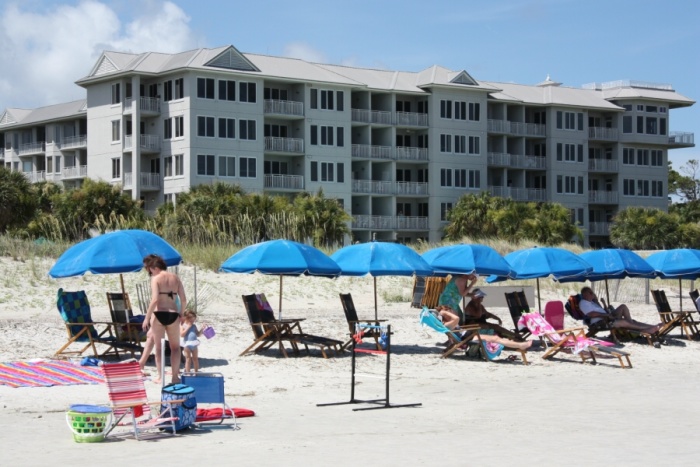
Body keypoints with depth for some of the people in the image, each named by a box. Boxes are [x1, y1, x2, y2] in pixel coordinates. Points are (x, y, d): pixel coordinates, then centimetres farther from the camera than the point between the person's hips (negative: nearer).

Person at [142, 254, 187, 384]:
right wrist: (182, 315, 17)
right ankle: (175, 376, 10)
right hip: (173, 314, 4)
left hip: (159, 314, -4)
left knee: (159, 347, 9)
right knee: (175, 347, 16)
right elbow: (184, 300, 4)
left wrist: (147, 318, -15)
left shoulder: (156, 279, -6)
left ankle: (160, 377, 10)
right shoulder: (175, 278, 9)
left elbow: (155, 300, -18)